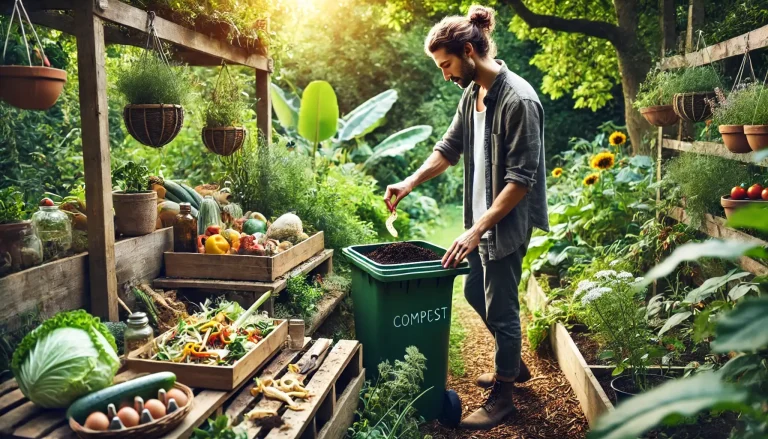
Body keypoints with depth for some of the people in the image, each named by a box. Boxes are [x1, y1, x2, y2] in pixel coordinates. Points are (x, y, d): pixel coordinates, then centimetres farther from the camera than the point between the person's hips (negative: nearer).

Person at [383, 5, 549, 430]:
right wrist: (410, 182, 1)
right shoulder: (471, 93, 5)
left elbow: (521, 178, -22)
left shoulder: (518, 100, -21)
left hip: (507, 223, -9)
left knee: (500, 308, 4)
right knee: (475, 292, 20)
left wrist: (477, 229, -24)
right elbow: (449, 147, 14)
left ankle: (502, 395, 24)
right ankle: (514, 364, 42)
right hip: (482, 218, 9)